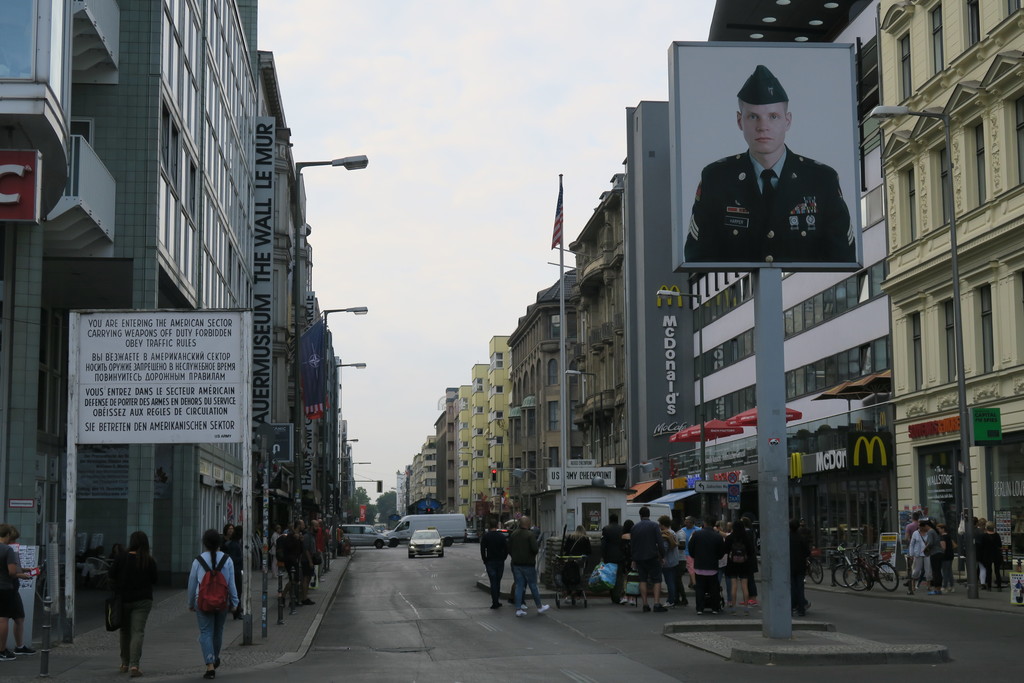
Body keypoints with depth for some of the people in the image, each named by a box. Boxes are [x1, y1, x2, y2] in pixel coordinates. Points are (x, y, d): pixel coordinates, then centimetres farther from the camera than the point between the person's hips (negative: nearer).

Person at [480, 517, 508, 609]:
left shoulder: (486, 537, -6)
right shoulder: (502, 536, 2)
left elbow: (482, 550, -8)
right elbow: (506, 550, 2)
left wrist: (485, 561, 2)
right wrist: (502, 559, 10)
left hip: (490, 562, -3)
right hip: (500, 562, 3)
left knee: (493, 582, -2)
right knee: (498, 582, 13)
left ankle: (495, 602, -7)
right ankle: (497, 600, 18)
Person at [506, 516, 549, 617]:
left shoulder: (513, 534, 5)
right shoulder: (530, 535, -14)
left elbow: (509, 549, 9)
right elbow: (535, 549, -21)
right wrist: (538, 545, 0)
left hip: (516, 564, 5)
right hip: (528, 564, -5)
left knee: (519, 586, 6)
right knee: (533, 586, 6)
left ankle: (519, 609, 3)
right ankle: (539, 607, 19)